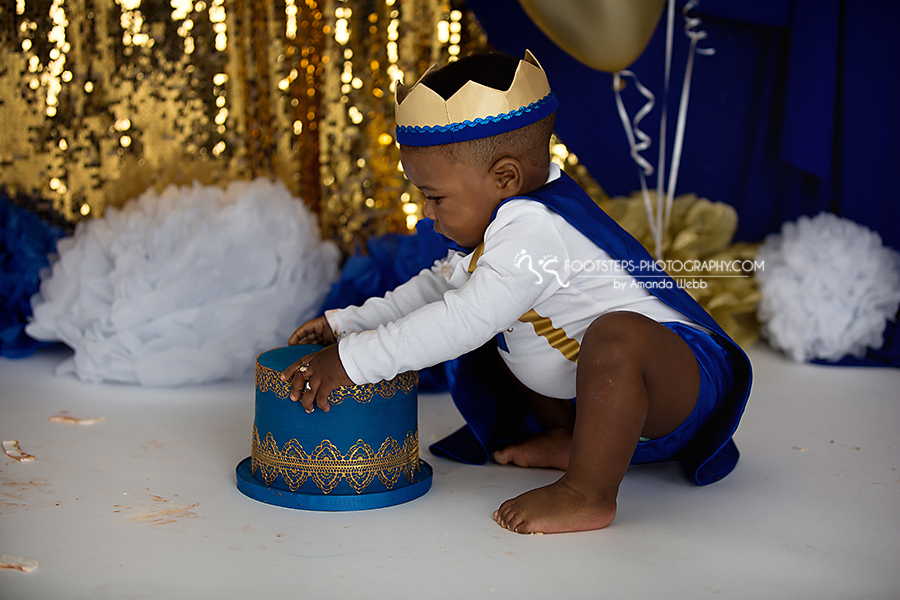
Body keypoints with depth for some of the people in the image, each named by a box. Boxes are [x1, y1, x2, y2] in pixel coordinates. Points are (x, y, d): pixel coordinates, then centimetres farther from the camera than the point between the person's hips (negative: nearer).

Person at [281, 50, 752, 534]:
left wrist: (352, 360, -29)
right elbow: (439, 285, 16)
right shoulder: (504, 219, 4)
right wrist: (347, 323, 11)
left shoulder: (534, 228, -29)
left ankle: (589, 493, -26)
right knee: (495, 341, 18)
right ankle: (569, 439, 13)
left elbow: (463, 320, -35)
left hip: (690, 380, -10)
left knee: (617, 335, -42)